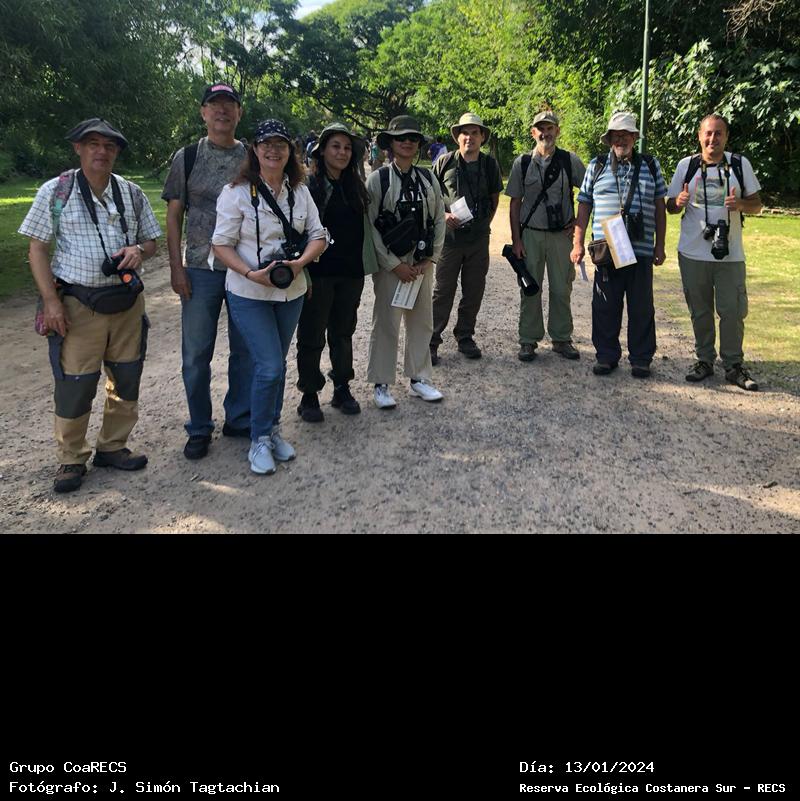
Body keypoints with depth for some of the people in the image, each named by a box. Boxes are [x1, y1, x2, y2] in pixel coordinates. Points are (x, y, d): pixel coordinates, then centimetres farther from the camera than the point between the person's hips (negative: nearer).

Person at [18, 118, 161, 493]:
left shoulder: (132, 193, 8)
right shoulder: (55, 192, -1)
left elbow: (151, 240, 15)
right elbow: (37, 249, -1)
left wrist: (138, 250, -10)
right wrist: (51, 301, -10)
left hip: (127, 301, 4)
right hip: (78, 304, -3)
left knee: (126, 379, 10)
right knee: (74, 384, -1)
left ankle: (112, 447, 28)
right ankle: (72, 459, 16)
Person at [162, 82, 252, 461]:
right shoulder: (187, 157, 3)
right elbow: (173, 215, 3)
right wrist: (176, 267, -5)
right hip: (201, 270, -1)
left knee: (246, 349, 8)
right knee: (196, 354, 3)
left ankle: (240, 419, 24)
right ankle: (199, 428, 18)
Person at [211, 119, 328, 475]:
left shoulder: (300, 192, 6)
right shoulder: (237, 192, -8)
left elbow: (318, 236, 5)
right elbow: (222, 244, -10)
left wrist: (299, 263, -15)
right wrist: (252, 274, -23)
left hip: (292, 292, 5)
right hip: (250, 294, -4)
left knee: (277, 364, 14)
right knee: (269, 366, -10)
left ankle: (273, 431, 30)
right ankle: (259, 441, 9)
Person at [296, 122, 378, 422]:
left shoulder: (355, 186, 10)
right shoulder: (308, 184, -7)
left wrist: (366, 263, 9)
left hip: (351, 272, 5)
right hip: (318, 271, -5)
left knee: (343, 331, 14)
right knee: (312, 335, 4)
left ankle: (342, 389, 27)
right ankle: (309, 395, 15)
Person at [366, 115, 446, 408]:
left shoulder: (428, 179, 7)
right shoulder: (378, 179, -5)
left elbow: (439, 220, 8)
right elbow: (369, 226, -8)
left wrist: (430, 259, -2)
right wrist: (394, 264, -12)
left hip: (422, 262, 4)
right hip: (389, 263, -4)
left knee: (421, 322, 10)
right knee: (386, 323, 1)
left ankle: (419, 379, 23)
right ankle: (381, 384, 12)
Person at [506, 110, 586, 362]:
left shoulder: (570, 161, 3)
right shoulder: (522, 163, 4)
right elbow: (515, 203, 4)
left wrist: (578, 221, 1)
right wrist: (516, 240, -2)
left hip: (561, 235, 0)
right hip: (530, 234, 0)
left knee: (561, 289, 5)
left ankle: (561, 339, 18)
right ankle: (528, 341, 13)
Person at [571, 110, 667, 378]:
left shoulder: (650, 165, 12)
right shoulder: (596, 166, 10)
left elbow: (660, 207, 12)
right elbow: (584, 206, 10)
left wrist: (660, 245, 7)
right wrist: (578, 243, 2)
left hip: (641, 249, 0)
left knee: (642, 307, 4)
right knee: (605, 306, 3)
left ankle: (641, 359, 14)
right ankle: (606, 356, 15)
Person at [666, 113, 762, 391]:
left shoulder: (740, 164, 3)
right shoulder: (686, 165, 3)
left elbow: (756, 204, 6)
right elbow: (670, 206, 8)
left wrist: (740, 204, -16)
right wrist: (678, 202, -15)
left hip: (730, 253, 0)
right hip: (693, 253, 1)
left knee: (732, 311, 2)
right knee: (700, 311, 10)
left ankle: (733, 365, 14)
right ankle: (704, 360, 23)